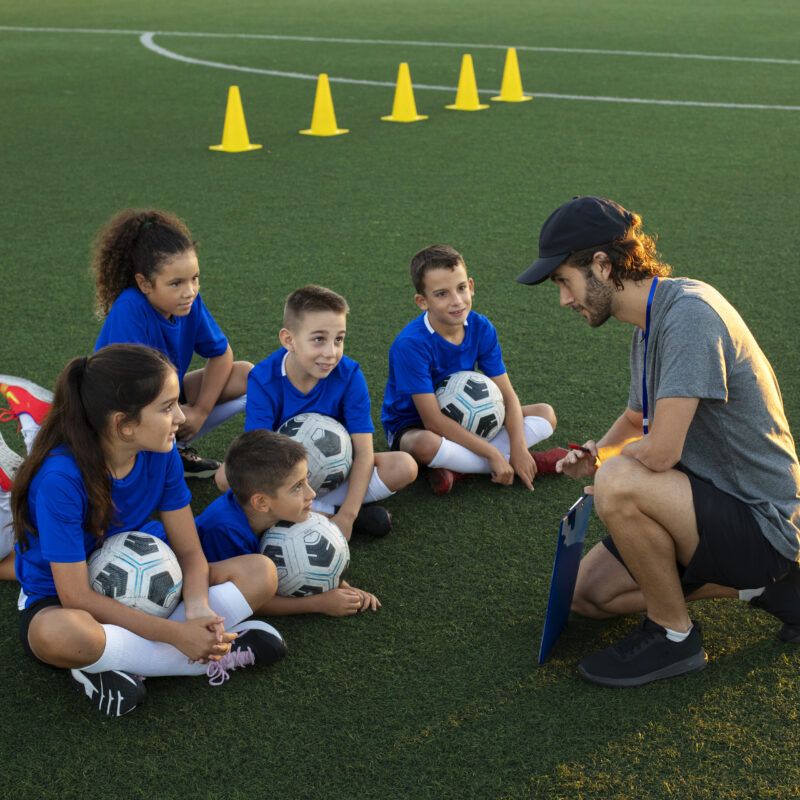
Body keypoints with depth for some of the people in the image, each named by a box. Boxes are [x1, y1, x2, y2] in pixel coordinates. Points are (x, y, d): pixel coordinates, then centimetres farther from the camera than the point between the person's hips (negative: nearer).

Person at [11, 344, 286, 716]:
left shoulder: (160, 454, -12)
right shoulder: (60, 478, -29)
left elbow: (188, 549, -7)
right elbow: (76, 595, -28)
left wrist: (197, 608, -29)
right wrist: (176, 633, -33)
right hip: (58, 601, -5)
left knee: (261, 573, -12)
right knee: (59, 633, -44)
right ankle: (221, 653, -24)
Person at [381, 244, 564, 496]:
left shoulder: (480, 328, -10)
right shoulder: (410, 344, -27)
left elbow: (507, 396, -7)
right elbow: (433, 420, -28)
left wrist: (519, 449, -23)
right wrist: (493, 454, -28)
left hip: (461, 421, 6)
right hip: (412, 426, -6)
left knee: (546, 414, -4)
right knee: (426, 445, -43)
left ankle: (458, 468, -19)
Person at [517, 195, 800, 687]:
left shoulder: (688, 312, -25)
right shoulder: (649, 324, 7)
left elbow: (659, 452, -30)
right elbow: (636, 420, 23)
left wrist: (609, 463, -8)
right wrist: (595, 454, 1)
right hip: (712, 506, 10)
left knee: (619, 483, -31)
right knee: (590, 595, 13)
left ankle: (674, 636, -8)